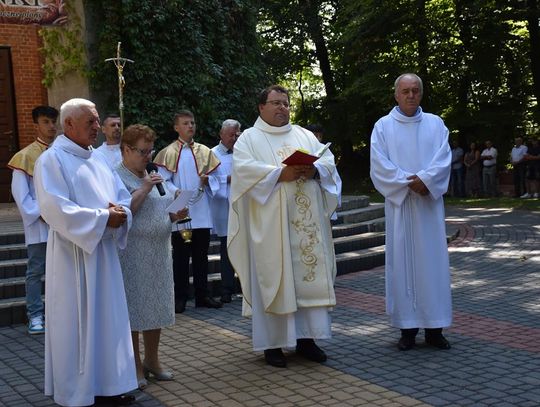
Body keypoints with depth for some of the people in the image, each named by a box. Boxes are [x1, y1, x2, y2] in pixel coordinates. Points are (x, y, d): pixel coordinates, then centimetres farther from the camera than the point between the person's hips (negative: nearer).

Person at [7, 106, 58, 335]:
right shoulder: (26, 155, -3)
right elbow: (20, 193, -5)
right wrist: (39, 213, -11)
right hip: (38, 224, -3)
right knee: (36, 271, 2)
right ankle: (35, 315, 9)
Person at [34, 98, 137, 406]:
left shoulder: (97, 160, 15)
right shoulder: (52, 159, -9)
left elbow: (124, 196, 14)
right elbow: (56, 209, -20)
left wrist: (120, 213, -9)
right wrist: (103, 218, -20)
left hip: (104, 251, 7)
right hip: (73, 253, -7)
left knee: (108, 317, 10)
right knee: (76, 322, 0)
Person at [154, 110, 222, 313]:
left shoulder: (204, 151, 12)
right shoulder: (168, 153, 1)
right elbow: (164, 180, -5)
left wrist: (207, 180, -9)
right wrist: (176, 192, -22)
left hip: (201, 212, 3)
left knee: (201, 256, 9)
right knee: (181, 257, 3)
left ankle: (202, 295, 17)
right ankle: (180, 298, 9)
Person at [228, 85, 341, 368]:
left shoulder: (305, 135, 18)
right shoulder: (249, 138, 5)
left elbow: (328, 161, 9)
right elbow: (244, 168, -12)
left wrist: (313, 170, -14)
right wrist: (281, 174, -21)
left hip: (306, 222, 4)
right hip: (270, 224, -4)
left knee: (309, 274, 3)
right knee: (273, 278, -3)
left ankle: (305, 338, 12)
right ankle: (272, 343, 5)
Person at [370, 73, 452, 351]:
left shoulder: (435, 124, 9)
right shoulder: (383, 126, 4)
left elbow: (444, 159, -2)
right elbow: (379, 164, -6)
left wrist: (425, 180, -18)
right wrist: (408, 182, -15)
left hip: (429, 203, 2)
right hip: (399, 204, -1)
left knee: (432, 261, 1)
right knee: (402, 261, -1)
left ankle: (434, 328, 8)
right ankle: (408, 328, 5)